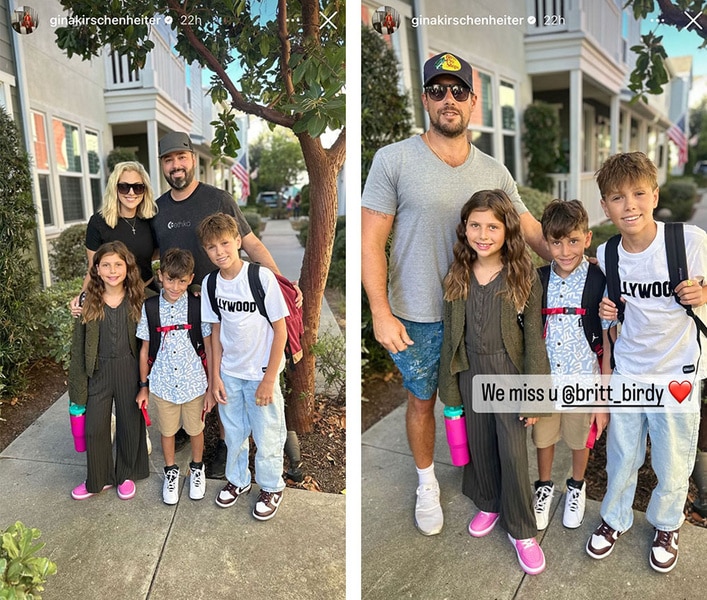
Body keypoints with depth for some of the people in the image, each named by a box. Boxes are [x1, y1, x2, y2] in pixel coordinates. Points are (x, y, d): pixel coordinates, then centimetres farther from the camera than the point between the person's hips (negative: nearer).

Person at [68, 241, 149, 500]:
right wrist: (78, 381, -2)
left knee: (130, 424, 12)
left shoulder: (137, 299, -6)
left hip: (129, 369, -1)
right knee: (94, 428, 8)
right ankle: (98, 479, 30)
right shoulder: (88, 301, -4)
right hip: (98, 371, 1)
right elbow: (78, 345, -1)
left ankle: (127, 475, 33)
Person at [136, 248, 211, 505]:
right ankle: (171, 471, 41)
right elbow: (145, 349, 2)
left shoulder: (198, 306, -10)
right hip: (162, 385, 1)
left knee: (195, 429, 17)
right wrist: (144, 385, 4)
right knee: (167, 431, 18)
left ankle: (197, 468, 42)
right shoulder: (150, 308, -6)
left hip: (194, 384, -1)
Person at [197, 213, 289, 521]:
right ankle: (238, 480, 43)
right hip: (228, 373, 4)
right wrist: (215, 376, 3)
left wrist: (269, 379, -15)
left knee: (266, 435, 9)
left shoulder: (262, 277, -19)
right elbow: (216, 331, 6)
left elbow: (281, 330, -15)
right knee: (234, 433, 20)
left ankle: (271, 487, 33)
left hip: (261, 373, -4)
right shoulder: (210, 283, -4)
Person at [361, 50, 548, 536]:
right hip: (417, 317, -3)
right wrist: (381, 312, -17)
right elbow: (371, 241, -12)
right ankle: (427, 483, 38)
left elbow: (531, 229, 6)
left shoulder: (494, 172, 1)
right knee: (422, 400, 15)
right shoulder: (394, 160, -11)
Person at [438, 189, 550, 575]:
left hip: (509, 372, -3)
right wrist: (449, 386, 4)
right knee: (479, 445, 18)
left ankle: (521, 529, 24)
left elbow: (534, 338, -8)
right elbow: (450, 335, 2)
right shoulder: (456, 276, -3)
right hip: (470, 372, 3)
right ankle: (488, 504, 43)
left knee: (513, 453, 3)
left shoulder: (523, 276, -12)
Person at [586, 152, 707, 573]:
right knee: (621, 457, 17)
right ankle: (615, 518, 43)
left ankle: (667, 525, 44)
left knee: (672, 463, 16)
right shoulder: (605, 256, -8)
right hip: (627, 371, 2)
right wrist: (606, 312, -11)